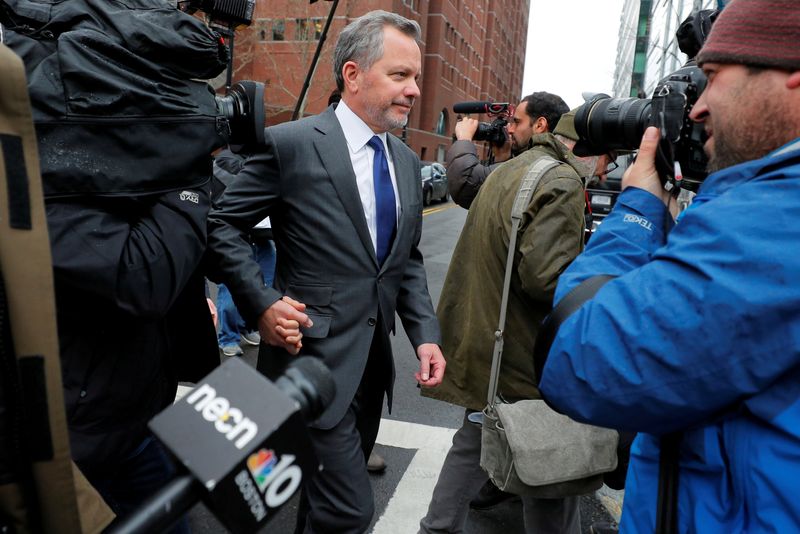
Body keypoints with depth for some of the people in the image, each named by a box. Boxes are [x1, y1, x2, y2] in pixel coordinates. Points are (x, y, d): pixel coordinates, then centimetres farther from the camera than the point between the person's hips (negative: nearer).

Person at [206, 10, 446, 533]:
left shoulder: (407, 162, 8)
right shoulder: (291, 144, -12)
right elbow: (222, 226, -6)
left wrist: (425, 333, 1)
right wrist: (261, 303, -16)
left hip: (375, 359, 7)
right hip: (316, 356, -6)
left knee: (331, 492, 23)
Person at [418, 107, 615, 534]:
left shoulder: (509, 169, 13)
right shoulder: (562, 183, -17)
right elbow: (545, 275, -25)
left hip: (480, 343, 9)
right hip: (522, 358, -9)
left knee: (474, 443, 22)